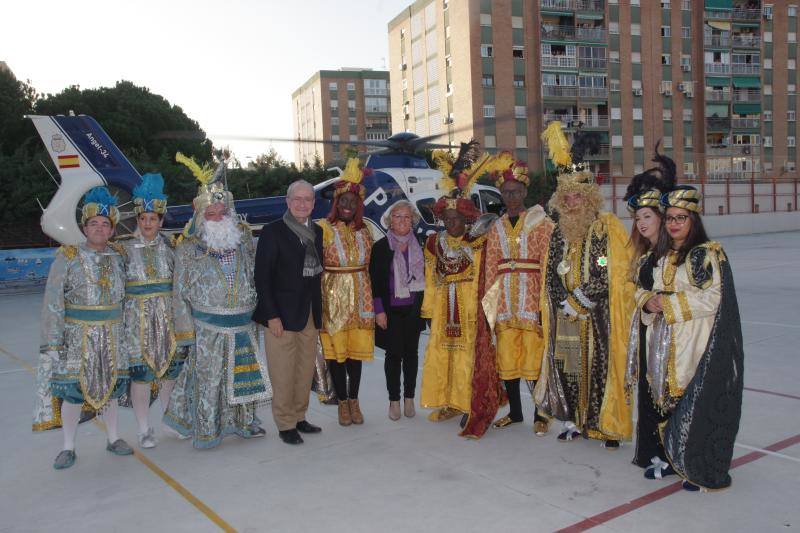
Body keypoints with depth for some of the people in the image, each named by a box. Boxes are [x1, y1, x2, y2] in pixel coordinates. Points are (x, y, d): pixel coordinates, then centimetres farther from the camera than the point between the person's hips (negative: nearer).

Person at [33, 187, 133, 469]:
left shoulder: (119, 256, 3)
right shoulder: (68, 257, -8)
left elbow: (126, 295, 12)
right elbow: (52, 302, -9)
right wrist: (52, 341, -13)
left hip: (112, 334, 3)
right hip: (77, 335, -3)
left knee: (110, 385, 12)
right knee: (73, 388, 1)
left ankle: (113, 438, 27)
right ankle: (68, 447, 17)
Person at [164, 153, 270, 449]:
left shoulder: (243, 235, 5)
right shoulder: (188, 246, -4)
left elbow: (255, 274, 13)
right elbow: (180, 290, -2)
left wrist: (258, 309, 11)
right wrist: (185, 325, -4)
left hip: (244, 322, 4)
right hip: (209, 326, -3)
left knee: (245, 372, 13)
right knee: (208, 377, 2)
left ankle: (243, 420, 30)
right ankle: (205, 430, 16)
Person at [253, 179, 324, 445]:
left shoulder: (317, 232, 11)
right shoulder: (273, 231, -7)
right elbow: (262, 276, -9)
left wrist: (319, 311, 9)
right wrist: (271, 316, -14)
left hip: (311, 314, 6)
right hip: (282, 314, -6)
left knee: (306, 371, 12)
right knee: (283, 374, 1)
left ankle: (299, 417, 26)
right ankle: (286, 425, 14)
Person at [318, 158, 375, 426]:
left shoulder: (364, 231, 9)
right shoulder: (323, 228, -4)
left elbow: (367, 266, 13)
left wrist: (369, 300, 8)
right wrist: (319, 300, -15)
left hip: (359, 298, 3)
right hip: (333, 296, -3)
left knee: (356, 349, 8)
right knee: (335, 349, 3)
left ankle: (354, 399, 22)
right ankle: (343, 402, 17)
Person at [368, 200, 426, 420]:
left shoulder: (419, 246, 8)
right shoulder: (380, 247, -1)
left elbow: (424, 277, 12)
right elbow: (374, 281, -3)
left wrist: (425, 306, 6)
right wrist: (379, 310, -9)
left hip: (413, 309, 3)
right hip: (391, 310, -3)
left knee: (411, 352, 8)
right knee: (394, 354, 0)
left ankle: (409, 398, 19)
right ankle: (394, 400, 10)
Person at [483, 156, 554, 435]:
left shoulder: (541, 223, 2)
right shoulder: (496, 228, 14)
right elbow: (490, 269, 11)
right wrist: (490, 304, 5)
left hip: (531, 299, -4)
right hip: (504, 302, 4)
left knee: (535, 359, -4)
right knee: (506, 359, 7)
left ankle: (540, 415, 11)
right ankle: (515, 411, 23)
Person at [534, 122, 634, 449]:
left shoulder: (608, 227, -7)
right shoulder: (558, 232, 10)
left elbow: (610, 275, -11)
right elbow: (552, 275, 11)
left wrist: (577, 301, -11)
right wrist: (566, 304, -2)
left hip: (598, 317, -4)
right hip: (566, 317, 5)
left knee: (601, 365, -3)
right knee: (568, 366, 6)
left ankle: (609, 425, 9)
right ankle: (573, 421, 19)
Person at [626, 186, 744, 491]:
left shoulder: (708, 254, -8)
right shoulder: (663, 256, 14)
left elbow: (711, 299, -16)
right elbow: (644, 290, 19)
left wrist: (669, 303, -17)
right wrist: (648, 302, -3)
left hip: (697, 344, -7)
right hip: (665, 345, 7)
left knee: (696, 406, -3)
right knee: (669, 401, 11)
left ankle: (707, 472, 11)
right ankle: (676, 460, 27)